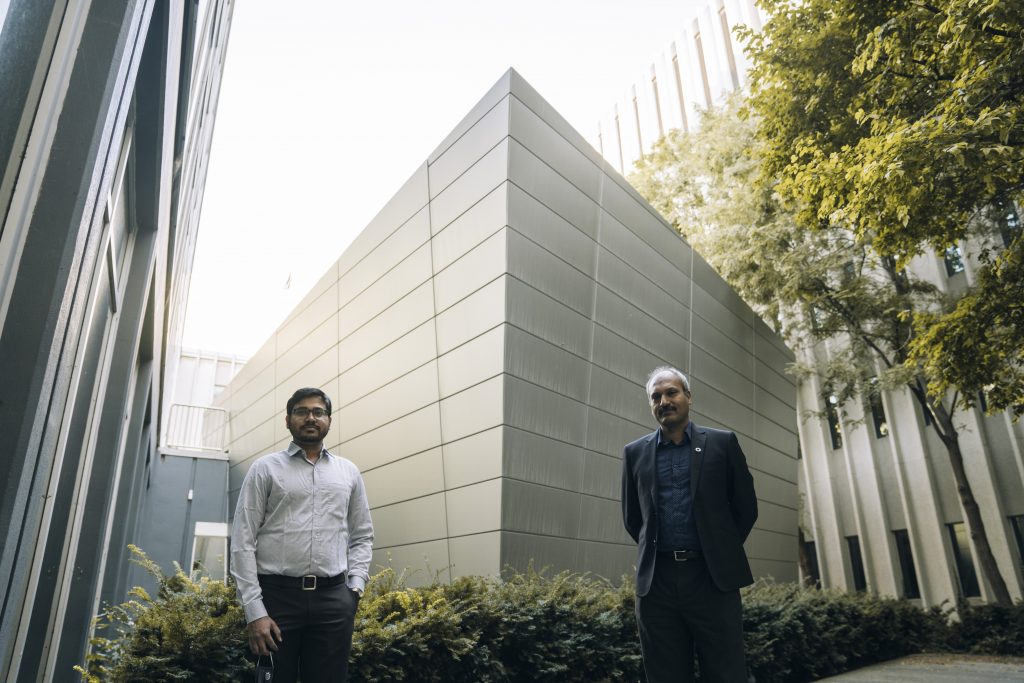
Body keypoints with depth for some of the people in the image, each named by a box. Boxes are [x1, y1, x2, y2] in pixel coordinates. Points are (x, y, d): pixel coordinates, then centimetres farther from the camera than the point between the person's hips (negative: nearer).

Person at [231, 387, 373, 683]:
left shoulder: (349, 472, 12)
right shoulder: (265, 468, 4)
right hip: (277, 595, -2)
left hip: (334, 599, 2)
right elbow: (242, 541, -1)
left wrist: (356, 586, 0)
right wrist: (254, 611, -8)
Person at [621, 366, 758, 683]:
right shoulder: (635, 452, 9)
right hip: (656, 582, 2)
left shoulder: (722, 443, 4)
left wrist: (722, 550, 11)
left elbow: (746, 506, 9)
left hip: (713, 577, -2)